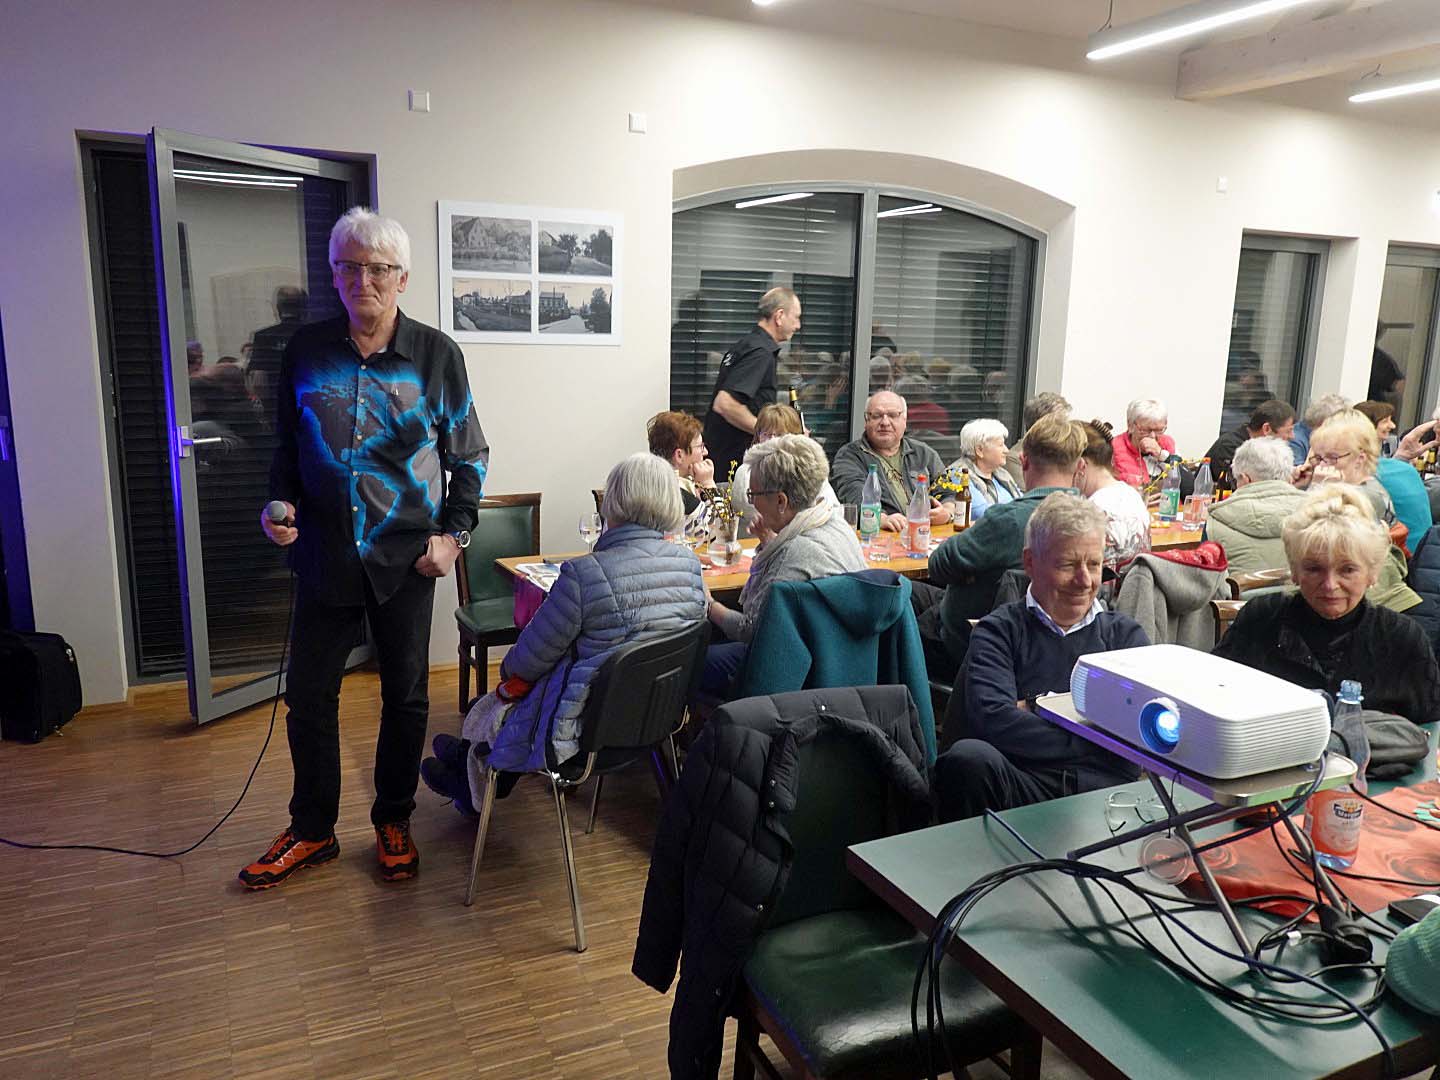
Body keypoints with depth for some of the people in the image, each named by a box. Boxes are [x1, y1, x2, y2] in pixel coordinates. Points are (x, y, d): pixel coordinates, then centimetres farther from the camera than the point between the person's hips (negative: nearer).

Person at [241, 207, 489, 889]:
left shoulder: (437, 355, -3)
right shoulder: (306, 352, 2)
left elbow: (469, 456, 3)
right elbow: (286, 445, 13)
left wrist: (454, 532, -5)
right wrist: (280, 505, -4)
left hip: (406, 557, -1)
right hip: (324, 555, 2)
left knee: (405, 696, 11)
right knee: (308, 698, 8)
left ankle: (393, 822, 31)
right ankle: (312, 830, 29)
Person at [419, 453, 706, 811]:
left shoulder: (583, 574, -26)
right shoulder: (690, 564, -8)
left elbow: (531, 659, -14)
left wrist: (508, 667, 12)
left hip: (591, 727, -7)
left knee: (485, 715, 25)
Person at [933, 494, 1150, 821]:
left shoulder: (1124, 633, 18)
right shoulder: (1000, 631, 10)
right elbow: (992, 719, -9)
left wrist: (1036, 709, -2)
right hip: (1019, 786, -1)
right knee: (968, 757, -33)